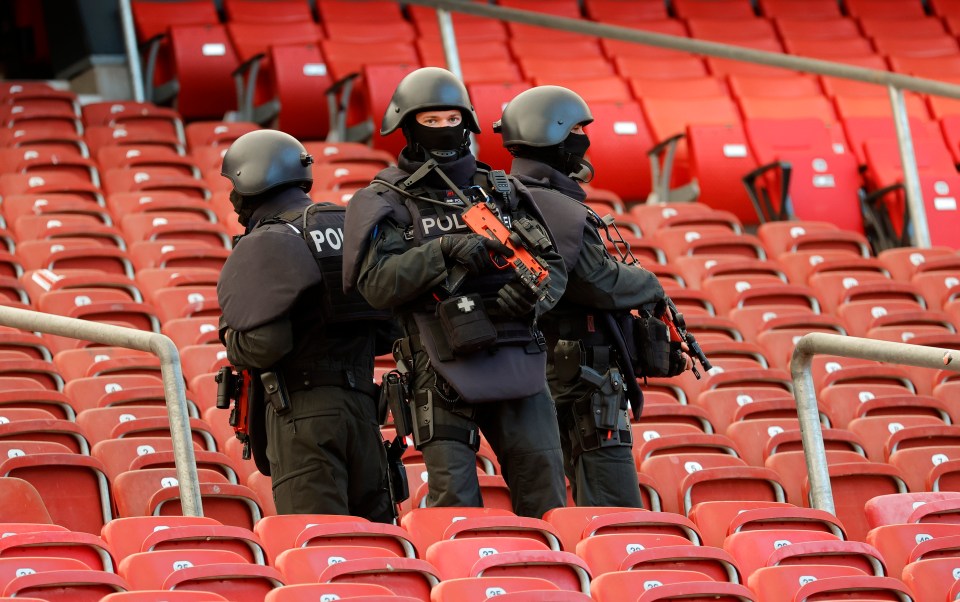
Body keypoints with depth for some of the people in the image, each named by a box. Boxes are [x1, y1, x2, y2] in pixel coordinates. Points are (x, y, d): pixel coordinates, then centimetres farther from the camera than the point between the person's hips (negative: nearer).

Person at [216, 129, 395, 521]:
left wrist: (231, 340, 4)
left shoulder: (267, 244, -8)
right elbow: (387, 328, 15)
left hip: (302, 407, -7)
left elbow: (264, 344, -16)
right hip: (360, 399, 7)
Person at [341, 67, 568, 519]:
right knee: (456, 509, -6)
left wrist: (533, 291, -10)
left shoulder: (502, 191, 16)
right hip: (444, 374, -3)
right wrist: (443, 251, -21)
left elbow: (554, 264, 13)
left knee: (546, 500, 1)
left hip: (517, 361, 4)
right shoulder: (387, 201, 3)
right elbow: (377, 282, -10)